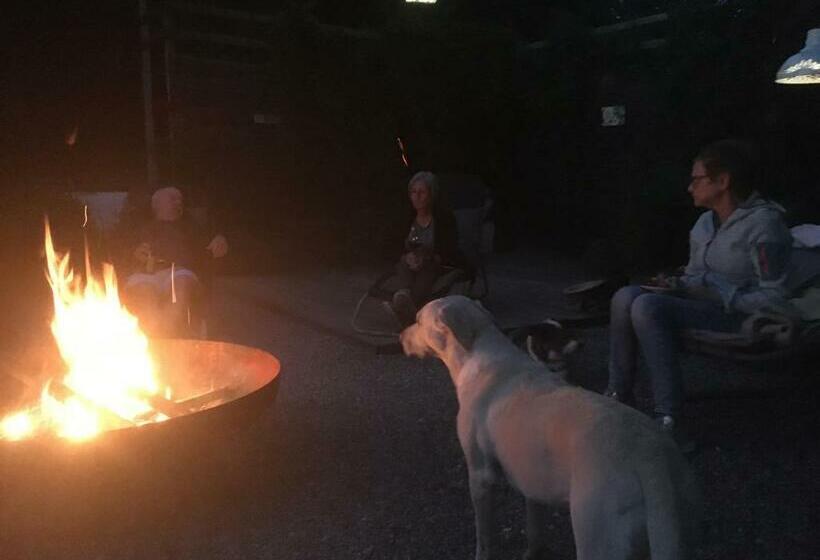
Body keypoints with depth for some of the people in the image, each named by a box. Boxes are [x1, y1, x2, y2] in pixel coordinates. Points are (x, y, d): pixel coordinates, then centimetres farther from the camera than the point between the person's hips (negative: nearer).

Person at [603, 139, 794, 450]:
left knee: (648, 306, -30)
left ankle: (668, 422, -32)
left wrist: (718, 293, -20)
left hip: (739, 317, -8)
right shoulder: (706, 221, 11)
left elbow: (773, 299, -17)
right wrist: (677, 285, 0)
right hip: (703, 305, 8)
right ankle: (619, 397, -12)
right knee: (626, 297, -13)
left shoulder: (762, 224, -15)